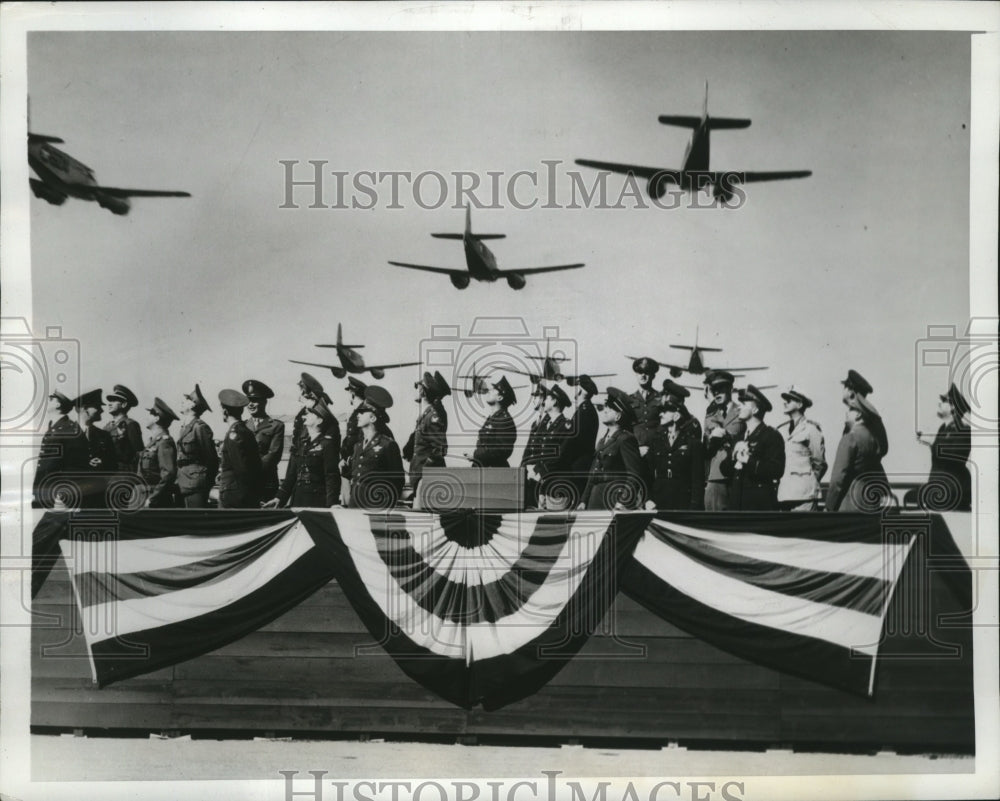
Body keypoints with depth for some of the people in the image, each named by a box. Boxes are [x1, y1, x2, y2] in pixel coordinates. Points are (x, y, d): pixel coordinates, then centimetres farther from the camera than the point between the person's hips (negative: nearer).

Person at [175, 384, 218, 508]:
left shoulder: (200, 427, -11)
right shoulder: (184, 428, 16)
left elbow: (211, 458, -9)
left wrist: (208, 482, -5)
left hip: (195, 486, -9)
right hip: (182, 487, 9)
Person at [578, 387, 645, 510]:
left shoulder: (626, 439, -8)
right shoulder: (602, 441, 18)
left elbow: (635, 476, -15)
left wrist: (624, 502, -22)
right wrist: (584, 501, 16)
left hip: (614, 502, -7)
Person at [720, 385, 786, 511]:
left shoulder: (771, 436, -3)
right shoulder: (739, 437, 19)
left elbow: (777, 470, -16)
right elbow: (724, 469, 12)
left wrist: (748, 461, -17)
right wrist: (733, 457, -8)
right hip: (737, 503, 6)